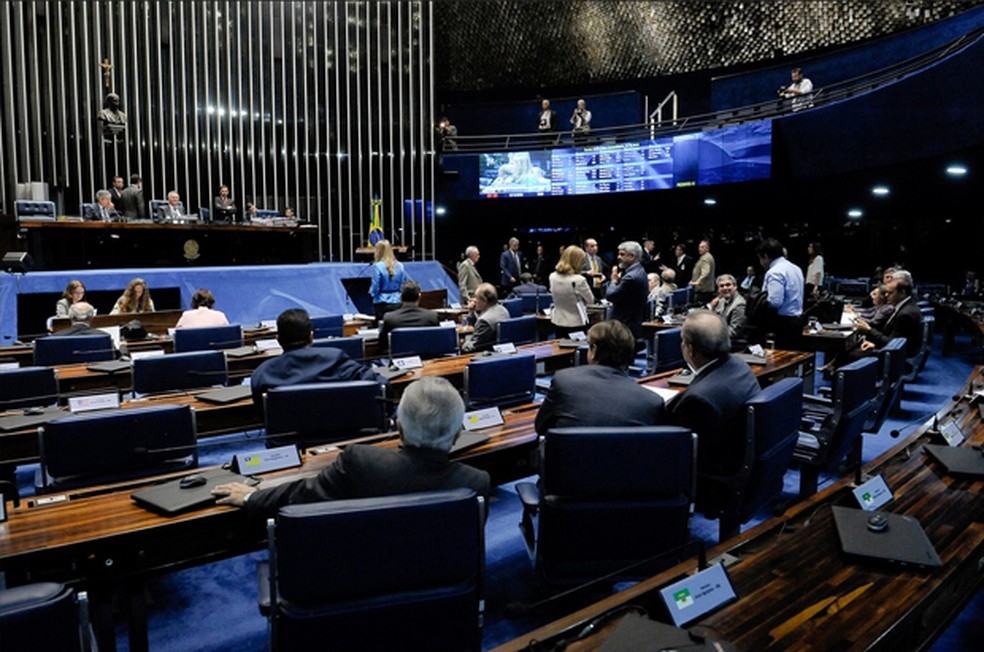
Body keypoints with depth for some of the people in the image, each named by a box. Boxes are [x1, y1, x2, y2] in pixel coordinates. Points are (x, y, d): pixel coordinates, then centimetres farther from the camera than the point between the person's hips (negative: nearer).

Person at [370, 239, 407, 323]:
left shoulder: (378, 266, -9)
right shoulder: (400, 266, 2)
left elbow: (375, 289, -8)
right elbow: (404, 286, 7)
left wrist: (371, 290, 12)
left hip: (382, 304, -4)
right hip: (397, 303, 4)